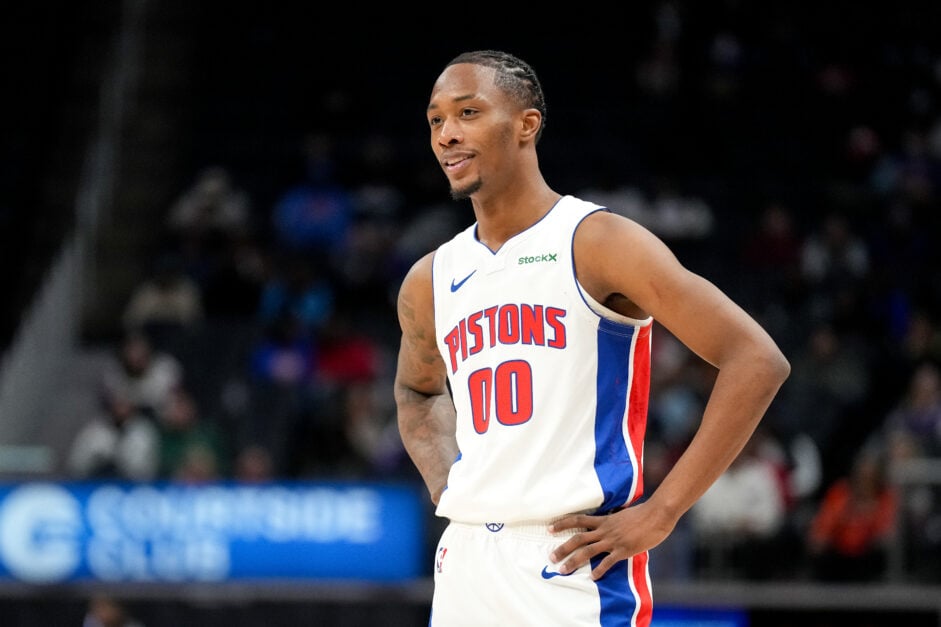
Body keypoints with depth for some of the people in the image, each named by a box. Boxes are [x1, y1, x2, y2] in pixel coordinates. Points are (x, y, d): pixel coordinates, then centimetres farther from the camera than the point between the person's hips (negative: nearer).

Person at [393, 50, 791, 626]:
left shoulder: (598, 243, -6)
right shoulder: (429, 282, 13)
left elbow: (757, 361, -11)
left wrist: (658, 514, -12)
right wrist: (446, 488, 14)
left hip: (574, 565, -6)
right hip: (465, 568, 6)